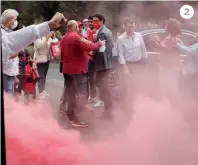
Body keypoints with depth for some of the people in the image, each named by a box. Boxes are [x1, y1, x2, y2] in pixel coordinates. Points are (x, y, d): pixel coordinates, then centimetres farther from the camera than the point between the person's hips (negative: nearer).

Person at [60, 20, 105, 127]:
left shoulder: (64, 38, 13)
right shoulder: (76, 36, -16)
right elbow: (87, 46, -27)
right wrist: (99, 44, -15)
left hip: (67, 69, 9)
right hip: (77, 69, -9)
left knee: (70, 93, 14)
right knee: (82, 94, -7)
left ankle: (70, 116, 18)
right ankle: (74, 118, -12)